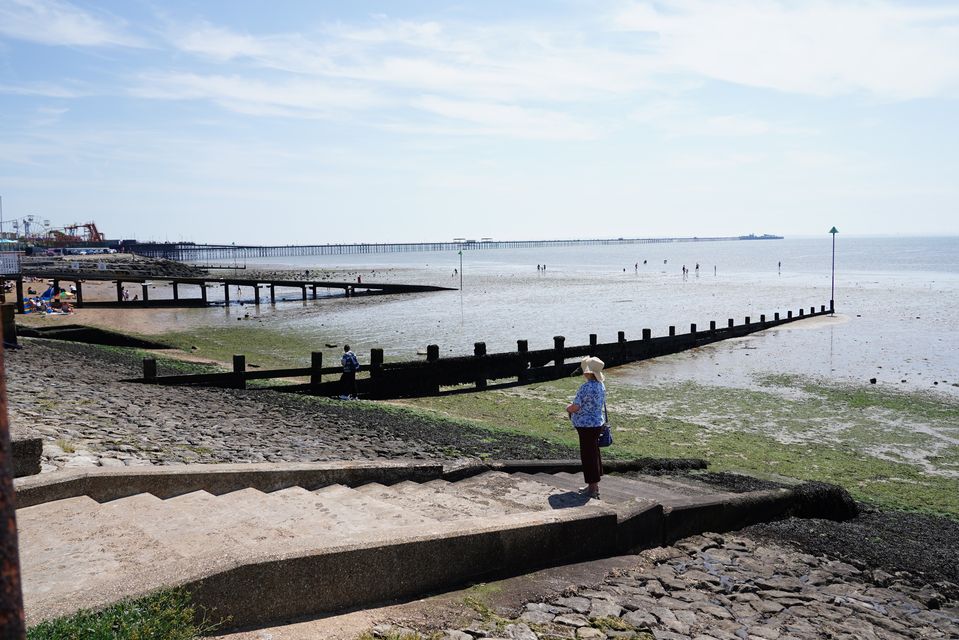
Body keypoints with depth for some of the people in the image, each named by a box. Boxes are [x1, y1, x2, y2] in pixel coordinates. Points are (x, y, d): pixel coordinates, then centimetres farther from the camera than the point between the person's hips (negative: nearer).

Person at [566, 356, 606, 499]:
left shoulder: (586, 387, -23)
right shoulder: (600, 386, 6)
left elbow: (575, 407, -22)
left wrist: (568, 408, 2)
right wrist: (573, 406, 14)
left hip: (587, 426, -9)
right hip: (597, 424, 9)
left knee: (588, 455, 1)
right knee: (594, 453, 18)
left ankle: (593, 488, 9)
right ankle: (594, 485, 30)